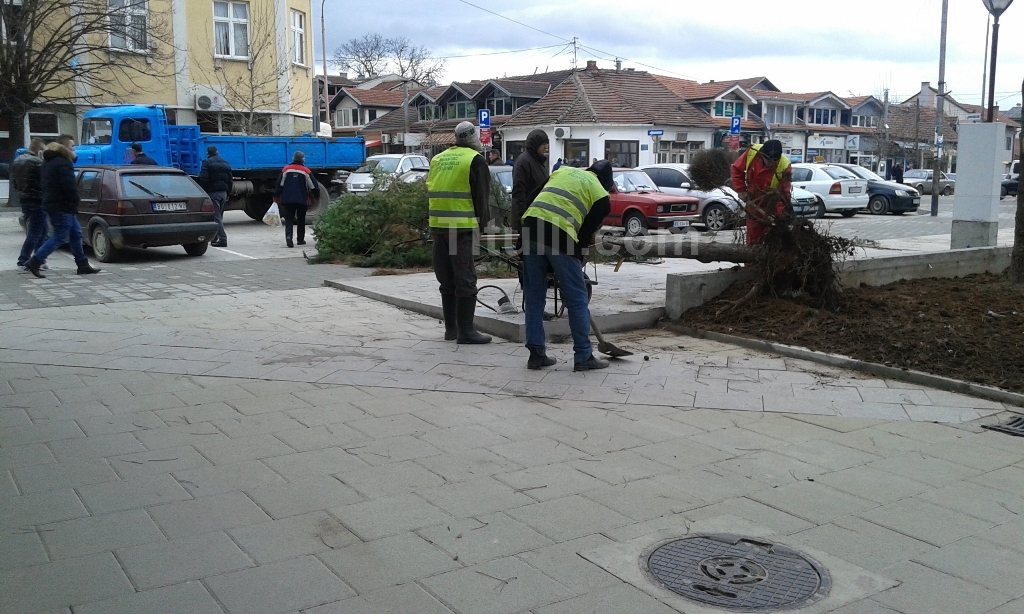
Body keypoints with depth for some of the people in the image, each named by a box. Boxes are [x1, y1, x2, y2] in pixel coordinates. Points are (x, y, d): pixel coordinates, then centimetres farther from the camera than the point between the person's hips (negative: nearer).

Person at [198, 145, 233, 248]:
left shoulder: (207, 163, -7)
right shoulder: (225, 163, 14)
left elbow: (203, 179, -15)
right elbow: (230, 180, 15)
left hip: (213, 193, -7)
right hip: (223, 192, 7)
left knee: (216, 217, -7)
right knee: (219, 216, 14)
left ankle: (223, 239, -14)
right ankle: (214, 238, 24)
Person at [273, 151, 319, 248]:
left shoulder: (286, 169, 1)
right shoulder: (306, 171, -3)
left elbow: (279, 185, 3)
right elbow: (314, 186, 1)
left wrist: (276, 197, 11)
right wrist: (317, 196, 17)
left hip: (288, 200, 1)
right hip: (302, 200, -1)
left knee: (289, 219, 2)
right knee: (301, 220, 14)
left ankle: (288, 236, -20)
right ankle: (300, 239, 18)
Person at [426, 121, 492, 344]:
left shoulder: (437, 159, 16)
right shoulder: (475, 160, -3)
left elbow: (431, 192, 18)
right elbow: (481, 196, -6)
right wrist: (481, 221, 5)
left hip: (437, 225, 6)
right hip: (463, 227, -6)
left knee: (447, 280, 13)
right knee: (465, 280, -2)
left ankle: (450, 328, 19)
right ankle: (466, 330, -3)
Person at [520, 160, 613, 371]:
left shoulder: (564, 170, 26)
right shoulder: (601, 197, 11)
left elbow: (537, 196, 20)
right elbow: (587, 233, 8)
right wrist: (577, 261, 19)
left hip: (531, 225, 5)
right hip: (559, 235, -5)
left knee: (534, 297, 13)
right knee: (577, 299, 7)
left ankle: (536, 354, 16)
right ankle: (583, 356, 12)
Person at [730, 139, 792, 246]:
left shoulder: (784, 167, -28)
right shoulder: (752, 153, -22)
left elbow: (784, 194, -23)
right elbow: (737, 169, -3)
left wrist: (781, 216, -31)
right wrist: (741, 190, -6)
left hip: (773, 205, -2)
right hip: (753, 202, 2)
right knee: (752, 238, 8)